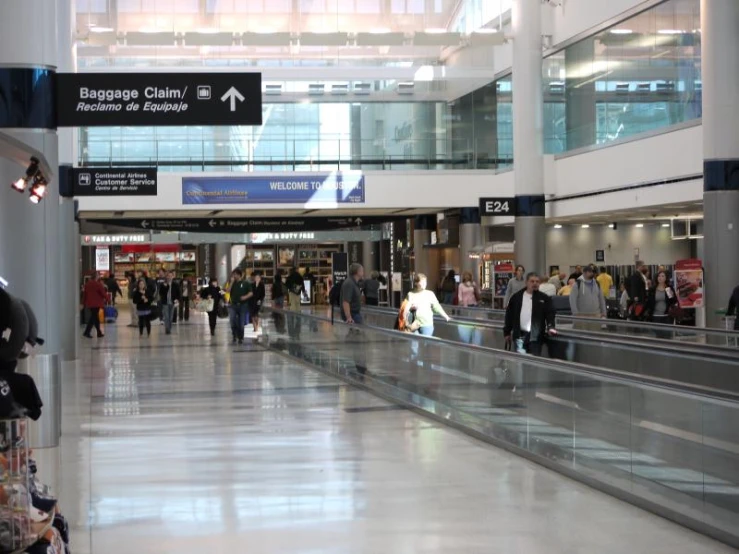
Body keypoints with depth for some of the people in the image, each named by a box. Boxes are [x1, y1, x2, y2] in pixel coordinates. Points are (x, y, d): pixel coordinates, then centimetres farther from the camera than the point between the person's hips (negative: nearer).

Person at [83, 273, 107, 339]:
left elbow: (85, 294, 13)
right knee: (94, 317, -3)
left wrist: (84, 302, 20)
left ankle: (99, 333, 16)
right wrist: (107, 296, 13)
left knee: (95, 318, 15)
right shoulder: (98, 284, -13)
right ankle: (86, 332, -7)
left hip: (89, 303, 8)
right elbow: (103, 293, -8)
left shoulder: (87, 284, 9)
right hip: (96, 304, -8)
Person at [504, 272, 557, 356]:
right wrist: (507, 332, 9)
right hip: (520, 335, 1)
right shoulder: (516, 297, 7)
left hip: (536, 336, -1)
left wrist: (551, 327, -22)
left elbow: (550, 313, -4)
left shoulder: (544, 298, 3)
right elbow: (509, 315, 10)